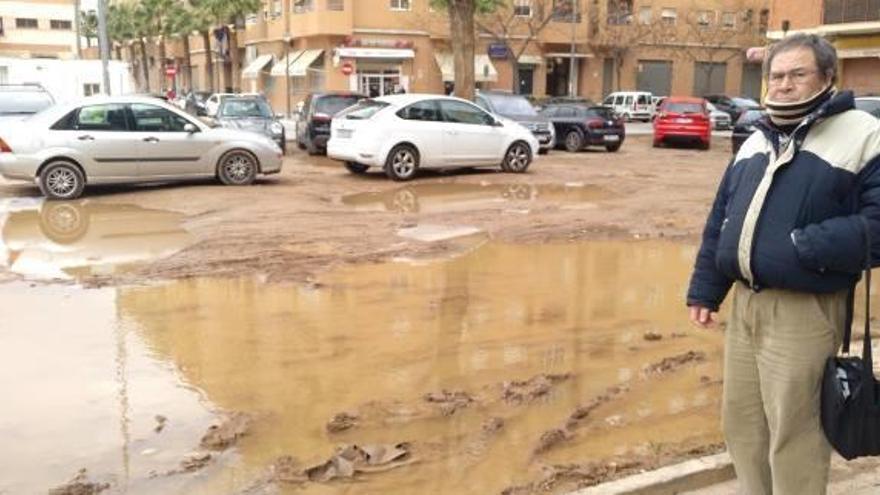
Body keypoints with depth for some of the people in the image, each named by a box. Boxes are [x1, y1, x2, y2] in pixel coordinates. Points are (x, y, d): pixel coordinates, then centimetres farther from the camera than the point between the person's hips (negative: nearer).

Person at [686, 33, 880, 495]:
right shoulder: (756, 142, 14)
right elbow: (720, 221, 16)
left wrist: (807, 246, -23)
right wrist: (705, 289, 11)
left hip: (804, 311, -7)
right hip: (745, 303, 7)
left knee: (792, 434, 2)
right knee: (740, 423, 16)